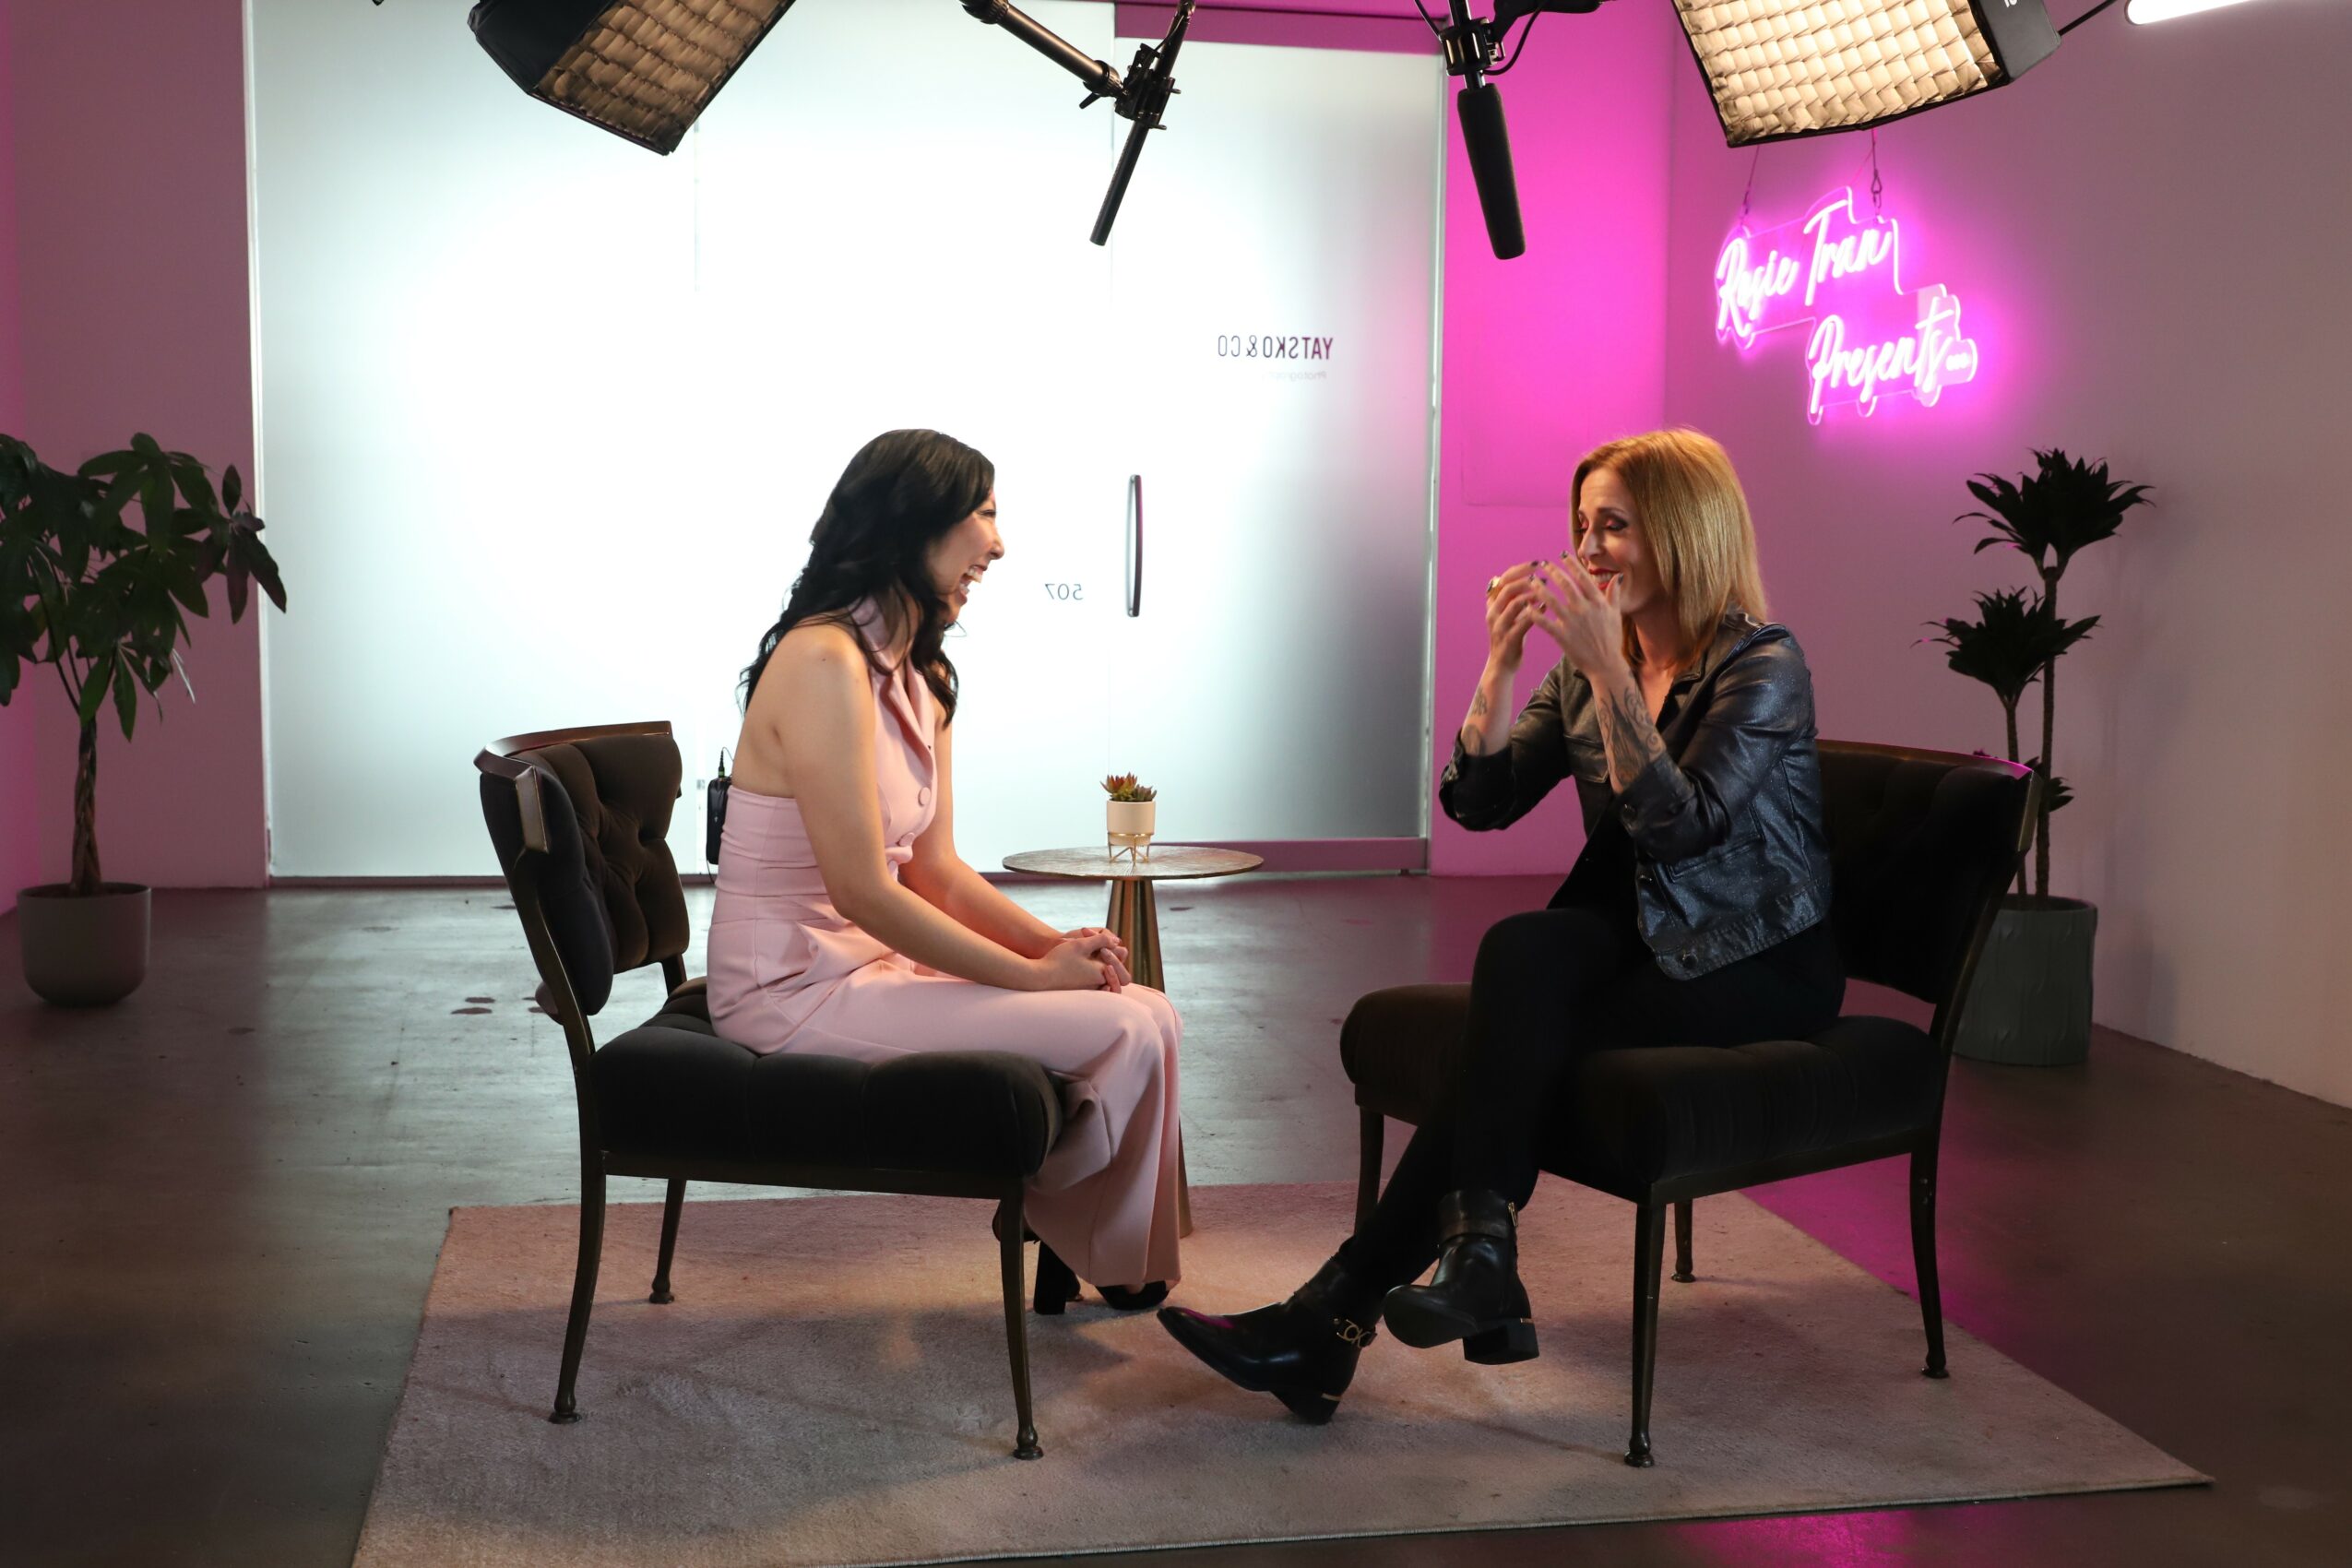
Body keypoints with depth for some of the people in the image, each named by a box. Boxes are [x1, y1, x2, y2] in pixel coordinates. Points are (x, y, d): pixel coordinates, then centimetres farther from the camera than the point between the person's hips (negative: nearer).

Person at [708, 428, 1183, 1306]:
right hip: (798, 993, -10)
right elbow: (864, 892, -22)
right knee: (1131, 1031, -16)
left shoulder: (920, 679, 12)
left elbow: (935, 871, 11)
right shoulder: (825, 664, -19)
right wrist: (1035, 973, -16)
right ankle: (1119, 1268, 11)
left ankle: (1069, 1243, 16)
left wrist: (1057, 945, -5)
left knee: (1143, 1014, -1)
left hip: (872, 961, 10)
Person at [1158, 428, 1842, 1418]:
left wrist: (1608, 669, -26)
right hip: (1642, 944, 6)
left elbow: (1678, 825, -24)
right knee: (1522, 954, -29)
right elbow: (1479, 801, 1)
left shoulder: (1764, 667, -11)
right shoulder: (1588, 665, 9)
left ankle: (1341, 1312, -29)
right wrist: (1500, 666, -12)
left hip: (1761, 971, -5)